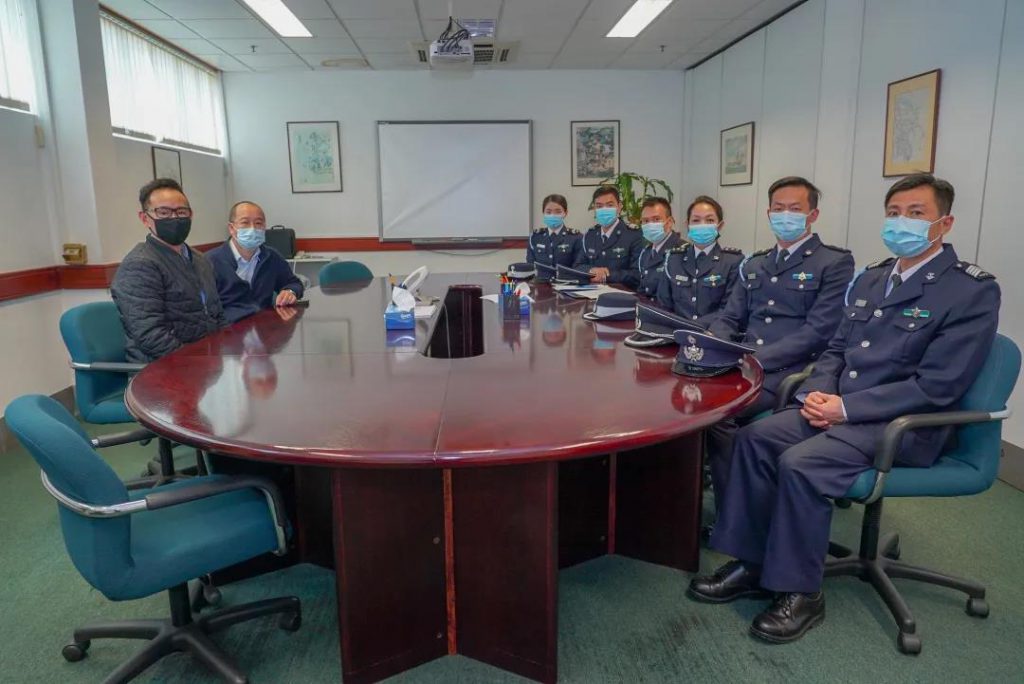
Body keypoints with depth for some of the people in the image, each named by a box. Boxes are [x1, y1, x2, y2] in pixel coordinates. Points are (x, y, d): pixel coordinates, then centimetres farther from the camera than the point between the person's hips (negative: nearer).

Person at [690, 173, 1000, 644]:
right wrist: (818, 392, -5)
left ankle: (801, 593, -8)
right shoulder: (870, 279, 13)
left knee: (799, 464, -27)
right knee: (755, 438, -13)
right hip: (841, 407, 7)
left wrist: (846, 407, -20)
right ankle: (750, 563, -1)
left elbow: (937, 387, -17)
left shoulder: (973, 291, -9)